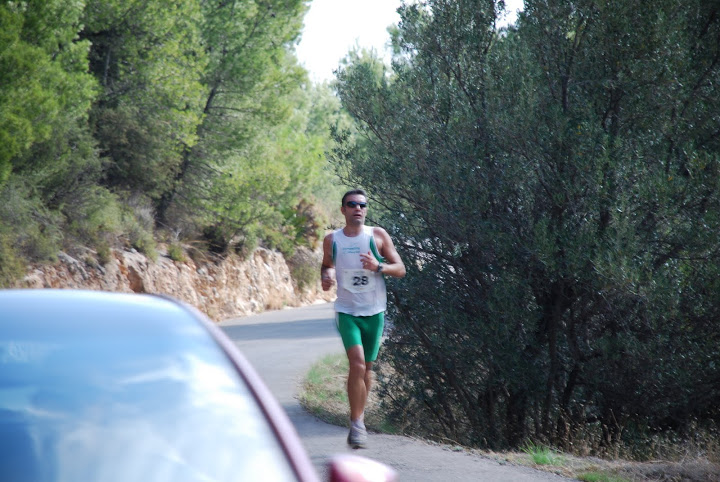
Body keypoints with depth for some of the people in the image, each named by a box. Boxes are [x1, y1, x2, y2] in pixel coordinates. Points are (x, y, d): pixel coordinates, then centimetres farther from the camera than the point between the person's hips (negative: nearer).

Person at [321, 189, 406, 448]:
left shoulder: (378, 236, 0)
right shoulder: (332, 240, 2)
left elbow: (400, 269, 1)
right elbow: (327, 264, 20)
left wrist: (378, 266, -19)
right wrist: (326, 277, -3)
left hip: (374, 312, 2)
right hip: (347, 311, -1)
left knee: (366, 367, 11)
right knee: (357, 363, -19)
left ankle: (359, 417, 30)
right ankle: (356, 423, -13)